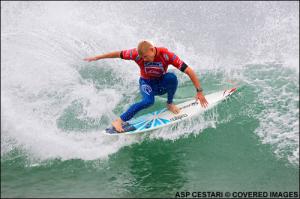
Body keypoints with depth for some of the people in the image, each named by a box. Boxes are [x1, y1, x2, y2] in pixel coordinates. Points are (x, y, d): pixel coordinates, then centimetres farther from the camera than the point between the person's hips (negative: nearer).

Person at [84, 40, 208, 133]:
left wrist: (199, 91, -31)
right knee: (148, 101, -35)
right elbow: (118, 54, -8)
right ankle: (119, 121, -27)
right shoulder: (137, 54, -23)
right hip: (146, 84, -1)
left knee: (172, 77, -34)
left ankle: (170, 104, -8)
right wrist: (96, 58, -1)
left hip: (162, 84, 1)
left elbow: (188, 71, -29)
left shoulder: (166, 55, -28)